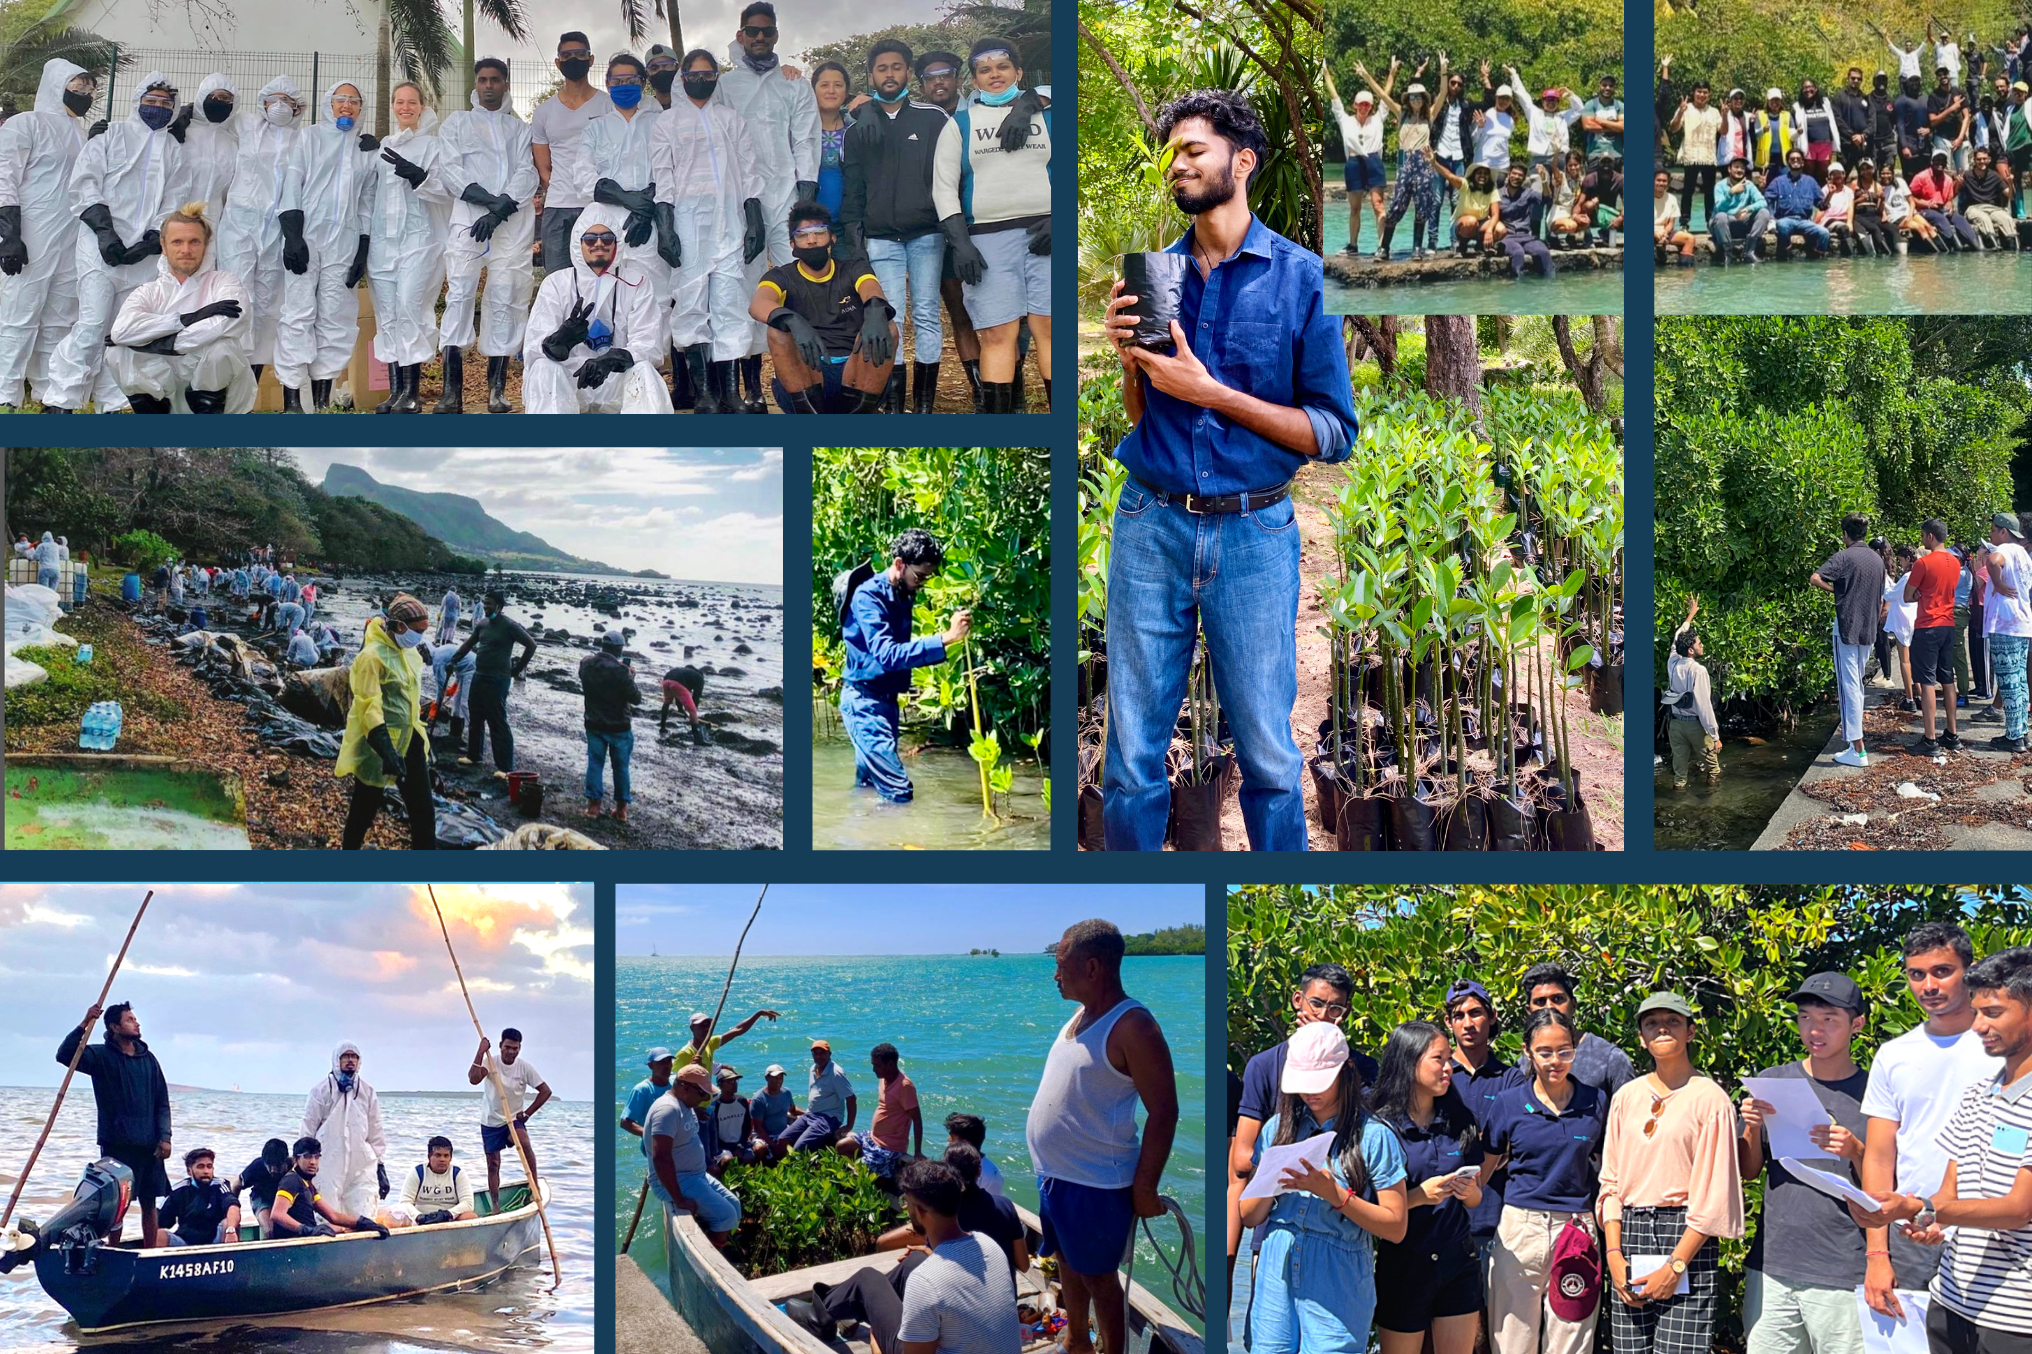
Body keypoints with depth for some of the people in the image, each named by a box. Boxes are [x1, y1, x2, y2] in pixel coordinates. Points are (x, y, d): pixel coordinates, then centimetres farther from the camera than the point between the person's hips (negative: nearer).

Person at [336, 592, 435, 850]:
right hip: (379, 743, -8)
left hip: (409, 741, 8)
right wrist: (386, 751, -30)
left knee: (423, 810, 6)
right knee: (365, 808, 7)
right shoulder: (372, 655, -20)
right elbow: (369, 708, -24)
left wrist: (422, 736, 22)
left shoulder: (408, 651, 7)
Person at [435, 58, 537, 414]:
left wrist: (502, 207, -12)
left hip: (513, 221, 1)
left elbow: (527, 173, 6)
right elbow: (449, 169, 5)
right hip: (468, 218, -1)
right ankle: (452, 390, -19)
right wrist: (483, 196, -11)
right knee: (460, 294, -13)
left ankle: (497, 389, -2)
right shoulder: (457, 123, 19)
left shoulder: (520, 129, 20)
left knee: (505, 298, -4)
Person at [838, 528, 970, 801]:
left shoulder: (902, 596, 8)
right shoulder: (869, 596, -20)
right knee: (898, 791, -16)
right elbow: (887, 655, -32)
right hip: (864, 702, -9)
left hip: (886, 699, 9)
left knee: (867, 784, 15)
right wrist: (946, 638, -37)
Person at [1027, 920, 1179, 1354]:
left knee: (1097, 1275, 3)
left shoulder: (1132, 1026, -21)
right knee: (1068, 1263, 21)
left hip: (1095, 1183, -9)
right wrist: (1048, 1165, 18)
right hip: (1055, 1172, 9)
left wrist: (1144, 1189, -19)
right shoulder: (1080, 1017, 7)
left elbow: (1164, 1112, -21)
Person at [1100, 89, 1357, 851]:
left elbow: (1334, 435, -6)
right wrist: (1129, 358, -6)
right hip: (1152, 526, 3)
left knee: (1268, 756, 4)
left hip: (1253, 532, -3)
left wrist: (1209, 392, -13)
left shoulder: (1299, 276, -3)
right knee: (1133, 752, 6)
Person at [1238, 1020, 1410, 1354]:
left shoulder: (1373, 1136, -3)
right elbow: (1249, 1217, 11)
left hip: (1337, 1287, -4)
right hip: (1276, 1278, 4)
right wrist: (1272, 1185, -10)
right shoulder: (1280, 1128, 9)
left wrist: (1334, 1194, -18)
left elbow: (1396, 1227, -7)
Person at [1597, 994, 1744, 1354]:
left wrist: (1675, 1264, -12)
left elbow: (1714, 1196, -6)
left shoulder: (1710, 1100, -1)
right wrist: (1613, 1253, 0)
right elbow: (1611, 1181, 13)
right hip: (1630, 1233, 4)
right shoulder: (1627, 1097, 12)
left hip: (1687, 1238, -4)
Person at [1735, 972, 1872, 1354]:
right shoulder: (1773, 1082, 8)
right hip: (1770, 1267, 3)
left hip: (1842, 1277, -3)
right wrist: (1753, 1128, -5)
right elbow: (1748, 1172, 14)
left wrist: (1855, 1151, -17)